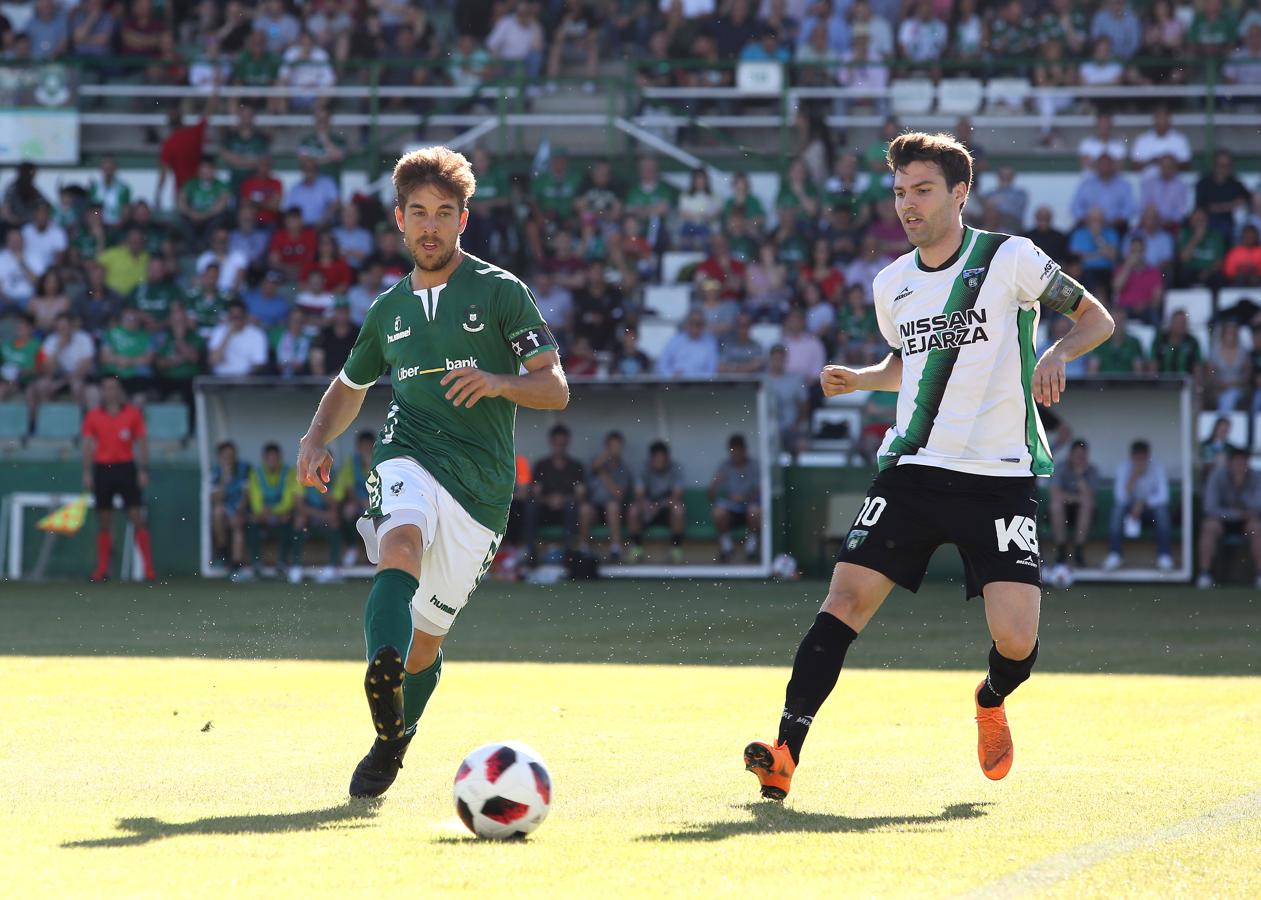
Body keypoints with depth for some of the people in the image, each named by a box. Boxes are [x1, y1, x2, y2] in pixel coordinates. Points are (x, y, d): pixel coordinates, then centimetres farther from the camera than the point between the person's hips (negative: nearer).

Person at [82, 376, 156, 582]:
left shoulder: (133, 414, 5)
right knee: (103, 522, 3)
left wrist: (143, 470, -2)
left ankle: (149, 569, -8)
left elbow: (141, 443, 6)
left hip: (126, 468, -1)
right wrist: (87, 473, -1)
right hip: (102, 468, 1)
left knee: (138, 519, -7)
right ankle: (102, 570, 7)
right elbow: (88, 445, 7)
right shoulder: (93, 416, 7)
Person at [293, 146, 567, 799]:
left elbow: (556, 388, 1)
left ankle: (392, 746, 31)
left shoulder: (500, 292, 5)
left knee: (425, 639, 4)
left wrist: (498, 382, -19)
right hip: (409, 457, 1)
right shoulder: (390, 308, 18)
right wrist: (316, 440, 14)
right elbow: (350, 386, 34)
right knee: (399, 548, -35)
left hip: (482, 483, -1)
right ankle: (382, 680, -61)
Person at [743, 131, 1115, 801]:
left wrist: (1057, 352, -19)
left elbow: (1096, 318, 1)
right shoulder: (892, 285, 10)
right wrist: (856, 379, 8)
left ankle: (990, 702, 25)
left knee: (1016, 642, -12)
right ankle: (785, 754, -16)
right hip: (913, 467, 3)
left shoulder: (1010, 259, -4)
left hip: (1001, 476, -3)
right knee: (846, 599, -14)